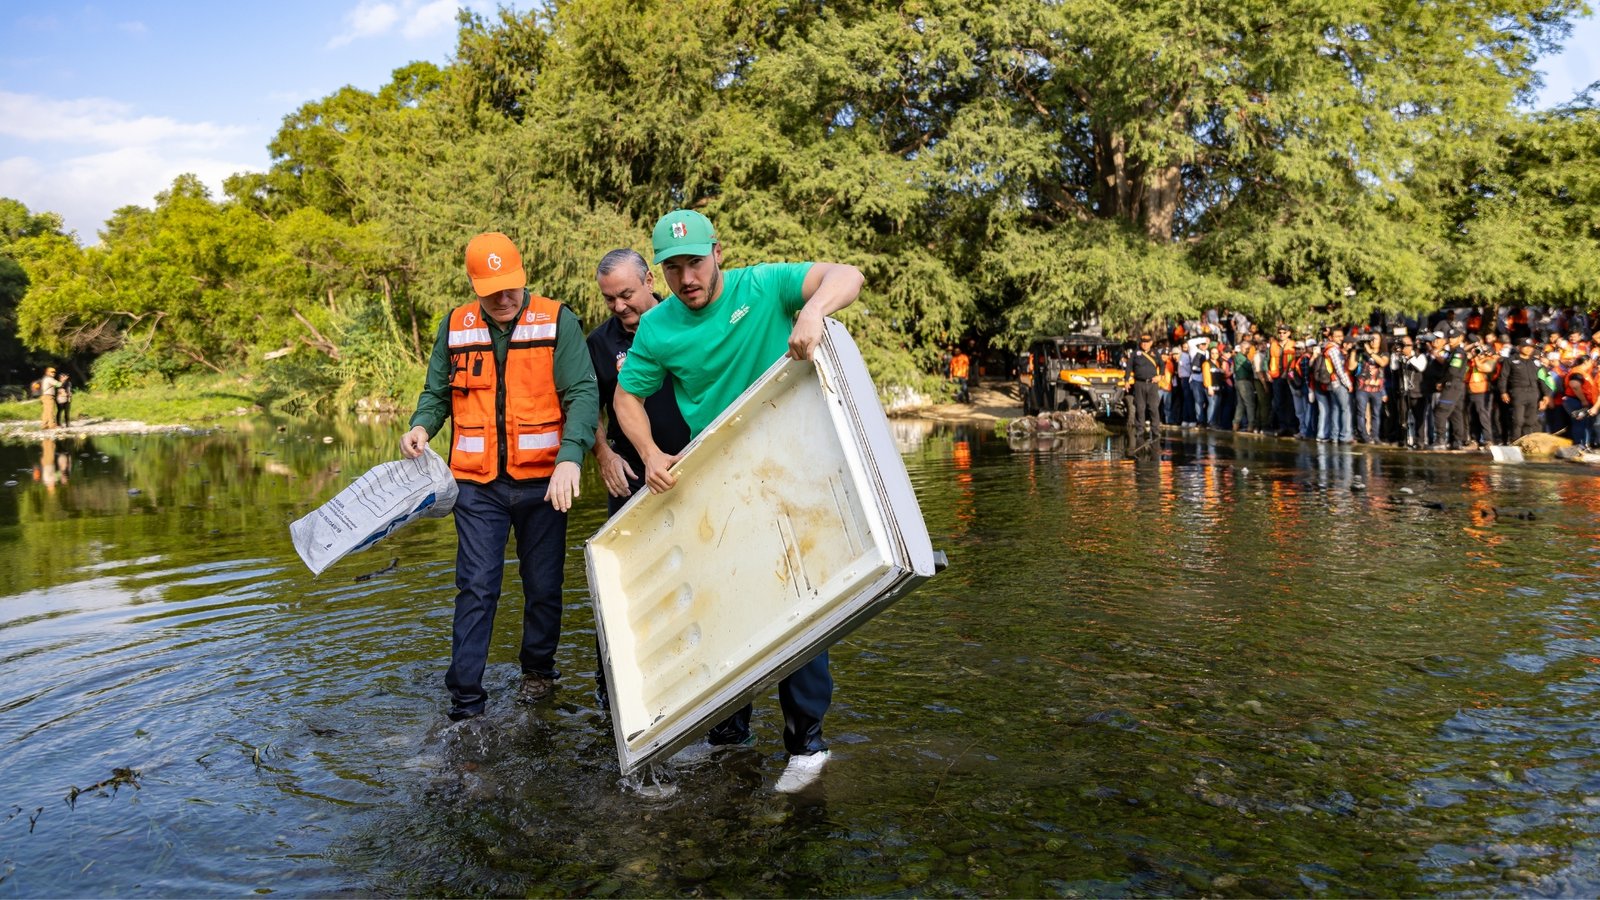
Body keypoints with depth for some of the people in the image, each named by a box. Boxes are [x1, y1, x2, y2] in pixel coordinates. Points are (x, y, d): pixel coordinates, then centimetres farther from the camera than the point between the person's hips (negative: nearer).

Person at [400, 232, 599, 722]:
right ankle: (465, 697, 6)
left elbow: (582, 393, -13)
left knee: (543, 585, 11)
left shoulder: (556, 321, -5)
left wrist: (570, 456, -27)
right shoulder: (455, 327, 4)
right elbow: (437, 394, 14)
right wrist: (421, 426, -9)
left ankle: (538, 669, 34)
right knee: (476, 588, -1)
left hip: (541, 482, -1)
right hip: (478, 484, 1)